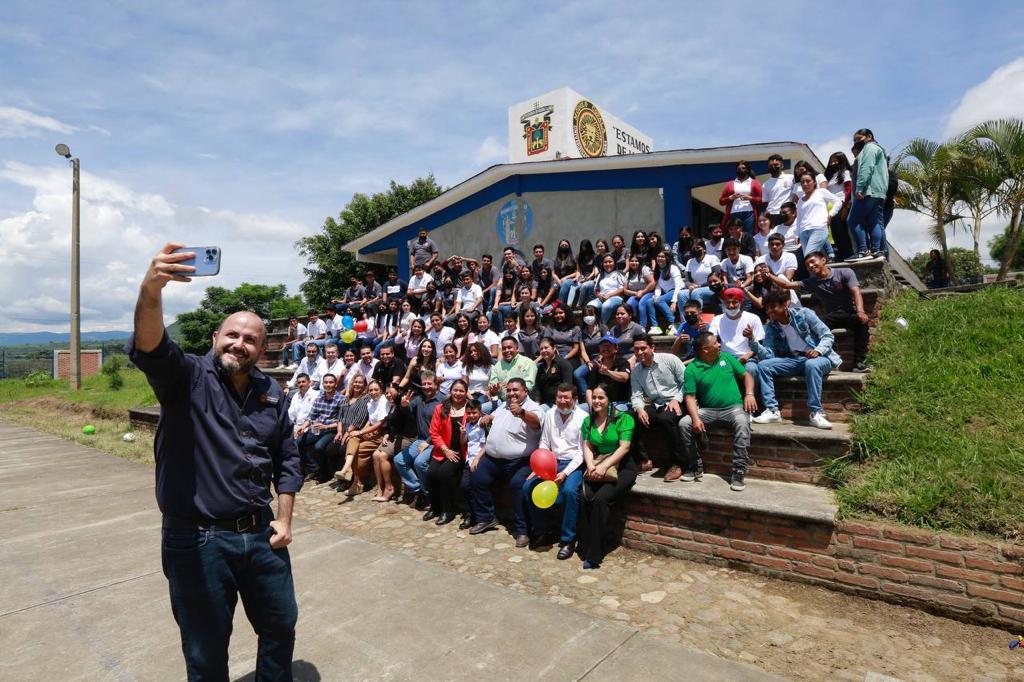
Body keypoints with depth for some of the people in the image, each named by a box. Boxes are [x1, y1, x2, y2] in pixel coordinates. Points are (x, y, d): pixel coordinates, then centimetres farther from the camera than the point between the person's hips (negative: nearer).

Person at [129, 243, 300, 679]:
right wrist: (151, 290, -49)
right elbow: (149, 347, -31)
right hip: (197, 540, -4)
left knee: (280, 628, 20)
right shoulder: (187, 377, -8)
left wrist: (284, 519, 5)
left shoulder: (271, 393, 5)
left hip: (260, 534, 4)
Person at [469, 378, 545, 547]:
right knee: (478, 480, 7)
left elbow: (536, 421, -29)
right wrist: (488, 417, 8)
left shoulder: (533, 408, -7)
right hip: (492, 458, 8)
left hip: (518, 461, -8)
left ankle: (522, 530, -15)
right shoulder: (503, 406, 18)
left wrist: (521, 413, -50)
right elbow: (493, 417, 34)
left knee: (519, 486, -26)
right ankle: (486, 518, 25)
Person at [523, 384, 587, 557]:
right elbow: (544, 444, 11)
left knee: (569, 490, -33)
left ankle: (567, 540, -15)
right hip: (552, 462, 5)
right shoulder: (549, 415, 7)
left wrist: (565, 473, -20)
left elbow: (582, 452, -11)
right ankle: (543, 532, 5)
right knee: (528, 486, -12)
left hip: (574, 464, -5)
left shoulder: (583, 418, -9)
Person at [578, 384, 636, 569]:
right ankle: (588, 548, -13)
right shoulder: (588, 421, 11)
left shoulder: (623, 418, -5)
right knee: (585, 497, -25)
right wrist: (591, 466, -13)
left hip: (622, 467, -4)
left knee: (601, 498, -28)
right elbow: (587, 447, 7)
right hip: (597, 467, 4)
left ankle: (594, 554, -18)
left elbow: (624, 448, -12)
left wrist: (604, 466, -21)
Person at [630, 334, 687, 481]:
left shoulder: (669, 359, -5)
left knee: (665, 418, -35)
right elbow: (636, 395, 2)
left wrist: (677, 399, -16)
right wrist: (639, 408, -18)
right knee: (637, 418, -23)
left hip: (676, 403, -4)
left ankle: (676, 463, -18)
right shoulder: (635, 370, 7)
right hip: (656, 405, 5)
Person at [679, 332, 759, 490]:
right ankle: (695, 467, -5)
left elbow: (746, 375, 13)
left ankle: (739, 472, -26)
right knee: (683, 423, -22)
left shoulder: (726, 357, 9)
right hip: (708, 410, 0)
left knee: (742, 422, -33)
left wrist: (749, 394, -7)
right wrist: (696, 418, -22)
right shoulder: (692, 369, -1)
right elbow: (690, 397, -6)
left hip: (734, 407, 0)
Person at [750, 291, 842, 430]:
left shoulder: (803, 314, -7)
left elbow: (828, 335, -6)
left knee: (811, 365, -39)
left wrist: (818, 350, -25)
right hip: (794, 360, 4)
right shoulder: (771, 327, 2)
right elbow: (767, 355, -8)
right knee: (763, 365, -18)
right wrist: (752, 340, -23)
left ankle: (816, 413, -32)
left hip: (818, 358, -4)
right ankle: (772, 410, -19)